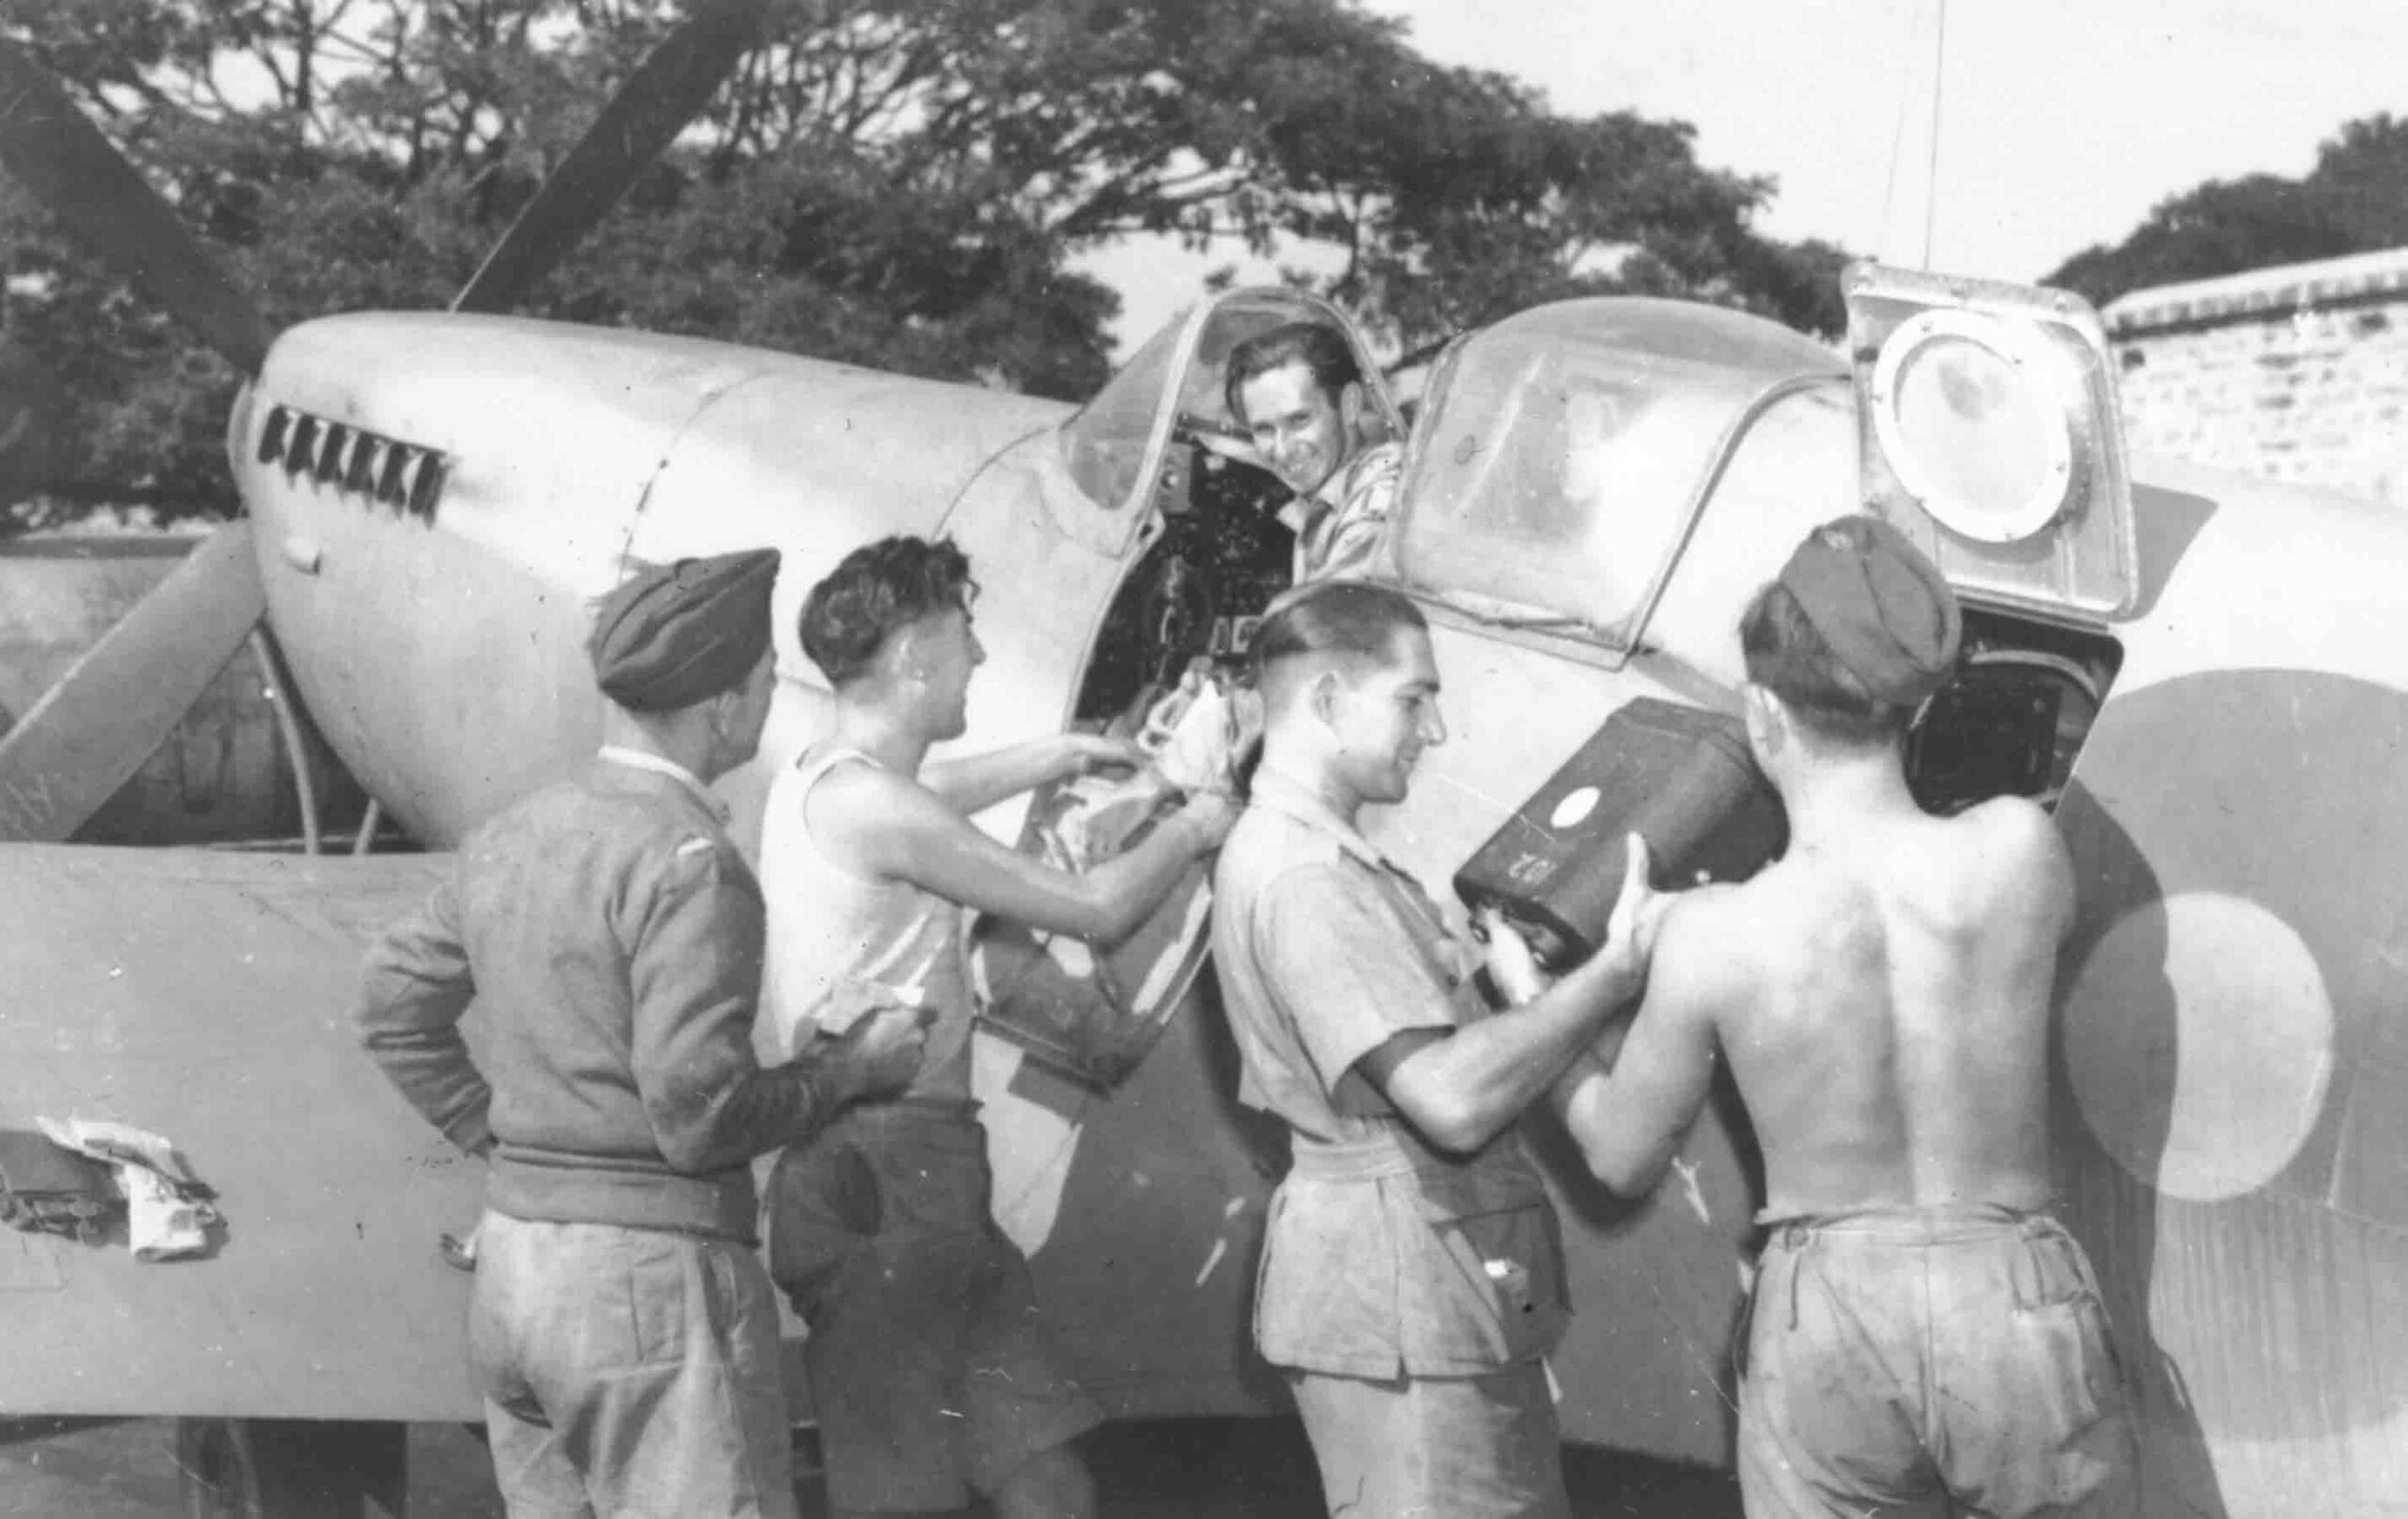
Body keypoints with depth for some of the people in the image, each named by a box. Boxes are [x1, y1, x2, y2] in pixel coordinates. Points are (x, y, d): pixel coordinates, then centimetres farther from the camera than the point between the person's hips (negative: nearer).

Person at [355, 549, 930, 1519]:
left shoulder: (512, 838, 9)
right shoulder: (689, 863, -17)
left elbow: (393, 1006, 19)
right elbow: (699, 1113, -21)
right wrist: (852, 1068, -7)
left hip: (511, 1255, 9)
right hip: (652, 1270, -8)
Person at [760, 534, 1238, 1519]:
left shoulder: (819, 781, 14)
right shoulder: (869, 801, -16)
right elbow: (1098, 909, -10)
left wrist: (1057, 757, 43)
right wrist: (1190, 830, 8)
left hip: (929, 1181, 10)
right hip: (883, 1187, -10)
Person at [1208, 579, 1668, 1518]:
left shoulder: (1316, 854, 17)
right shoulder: (1302, 875, -19)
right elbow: (1452, 1099, -27)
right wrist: (1616, 971, -20)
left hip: (1449, 1290, 11)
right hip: (1403, 1299, -11)